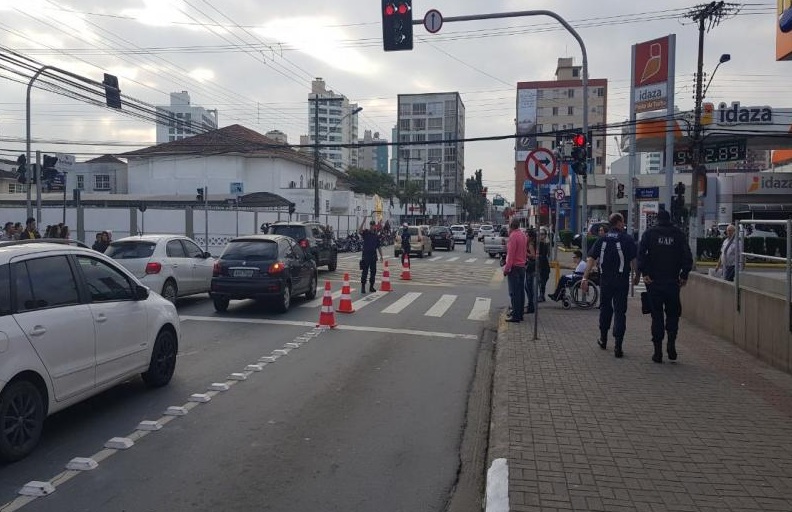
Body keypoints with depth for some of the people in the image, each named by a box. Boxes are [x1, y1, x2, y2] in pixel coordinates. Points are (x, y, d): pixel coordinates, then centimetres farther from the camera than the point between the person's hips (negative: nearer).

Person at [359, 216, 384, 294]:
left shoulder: (376, 235, 12)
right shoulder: (365, 232, 0)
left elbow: (379, 247, 15)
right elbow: (359, 231, -23)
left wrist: (381, 255, 10)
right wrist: (363, 221, -28)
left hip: (373, 255, 5)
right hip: (366, 255, -5)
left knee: (373, 271, 8)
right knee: (365, 272, -6)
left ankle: (371, 287, 17)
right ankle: (363, 287, -4)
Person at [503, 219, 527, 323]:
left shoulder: (513, 236, -16)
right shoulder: (523, 235, 12)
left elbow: (511, 253, -18)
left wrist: (506, 268, -15)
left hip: (514, 267, -9)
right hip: (522, 266, 9)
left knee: (514, 292, -6)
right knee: (521, 291, 12)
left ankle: (516, 316, -6)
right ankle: (520, 314, 19)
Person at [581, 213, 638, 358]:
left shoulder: (602, 239, 3)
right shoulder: (628, 240, -6)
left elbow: (591, 259, -3)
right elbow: (634, 260, -10)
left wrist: (585, 278, -5)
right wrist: (636, 275, 5)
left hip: (605, 280, 3)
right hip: (621, 280, -3)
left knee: (605, 308, 20)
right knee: (620, 311, 0)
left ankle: (603, 339, 32)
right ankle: (618, 346, -3)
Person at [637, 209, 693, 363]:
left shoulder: (649, 233, 2)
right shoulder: (678, 233, 4)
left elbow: (641, 253, -11)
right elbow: (687, 256, -3)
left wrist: (644, 273, -10)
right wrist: (684, 275, 1)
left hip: (654, 281, 0)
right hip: (673, 281, 1)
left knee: (657, 315, 5)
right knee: (673, 313, 14)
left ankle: (658, 351, 5)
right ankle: (671, 342, -5)